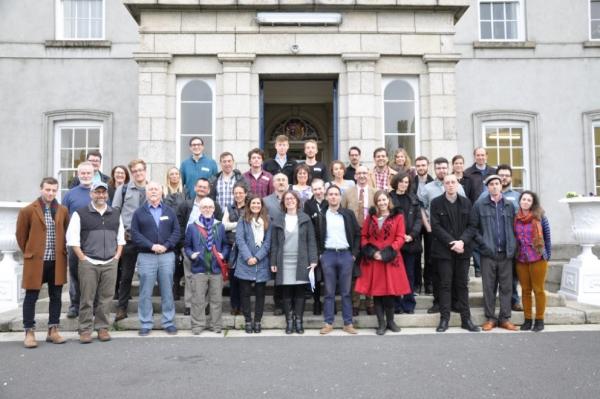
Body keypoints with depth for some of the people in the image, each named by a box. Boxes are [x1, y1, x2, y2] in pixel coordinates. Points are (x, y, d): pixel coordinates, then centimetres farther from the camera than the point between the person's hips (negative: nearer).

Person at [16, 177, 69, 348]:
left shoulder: (63, 211, 5)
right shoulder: (28, 211, -4)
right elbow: (21, 235, 3)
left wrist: (61, 251, 7)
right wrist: (29, 253, 6)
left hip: (57, 261, 3)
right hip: (35, 261, -3)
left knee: (56, 297, 9)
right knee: (31, 297, 4)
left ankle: (53, 330, 19)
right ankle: (29, 332, 14)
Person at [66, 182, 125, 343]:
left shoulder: (116, 214, 14)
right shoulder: (80, 214, 2)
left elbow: (121, 237, 17)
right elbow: (72, 237, -2)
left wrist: (117, 256, 6)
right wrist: (82, 258, -7)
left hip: (110, 263, 3)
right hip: (88, 263, -3)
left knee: (106, 298, 5)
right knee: (87, 298, -1)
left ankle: (102, 327, 15)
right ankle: (85, 330, 9)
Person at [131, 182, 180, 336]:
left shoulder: (169, 211, 12)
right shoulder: (139, 212, 7)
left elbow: (176, 232, 6)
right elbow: (135, 234, -2)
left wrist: (166, 245, -10)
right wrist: (151, 246, -13)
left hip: (167, 255, 1)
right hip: (146, 256, -1)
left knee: (167, 291, 5)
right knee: (145, 293, 2)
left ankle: (168, 323, 14)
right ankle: (145, 324, 11)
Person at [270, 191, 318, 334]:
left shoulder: (305, 218, 5)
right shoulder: (278, 220, 9)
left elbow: (311, 241, 1)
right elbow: (274, 243, 8)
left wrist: (313, 260, -7)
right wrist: (273, 262, 2)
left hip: (301, 261, -1)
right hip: (284, 262, 1)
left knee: (300, 292, 3)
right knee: (286, 292, 3)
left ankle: (299, 321, 11)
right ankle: (289, 321, 11)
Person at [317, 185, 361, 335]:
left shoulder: (348, 214, 5)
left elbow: (357, 234, 7)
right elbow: (316, 236, 9)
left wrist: (354, 253, 0)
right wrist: (320, 253, 1)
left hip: (345, 254, 0)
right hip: (328, 255, 0)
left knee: (346, 291, 5)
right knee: (329, 291, 4)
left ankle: (348, 323, 12)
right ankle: (328, 323, 11)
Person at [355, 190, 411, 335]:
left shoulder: (398, 216, 1)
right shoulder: (370, 217, 10)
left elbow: (400, 238, -5)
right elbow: (363, 236, 9)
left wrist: (386, 253, -13)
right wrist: (371, 252, -7)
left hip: (390, 259, -2)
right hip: (372, 260, 2)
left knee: (390, 291, 2)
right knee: (376, 291, 2)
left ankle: (390, 321, 21)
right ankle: (381, 323, 13)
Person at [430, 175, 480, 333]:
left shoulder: (466, 202, 8)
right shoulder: (436, 203, 0)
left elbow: (471, 225, 2)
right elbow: (435, 226, -7)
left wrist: (462, 241, -14)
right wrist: (451, 242, -15)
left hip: (463, 249, 2)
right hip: (444, 250, -2)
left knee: (463, 284, 7)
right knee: (445, 284, 0)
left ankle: (466, 319, 13)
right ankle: (444, 319, 5)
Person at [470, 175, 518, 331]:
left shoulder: (509, 206, 9)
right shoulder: (479, 205, 1)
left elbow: (514, 228, 11)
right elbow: (473, 227, 0)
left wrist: (513, 246, 0)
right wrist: (482, 243, -9)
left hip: (506, 253, 2)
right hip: (488, 253, -2)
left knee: (506, 287, 6)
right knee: (489, 287, 3)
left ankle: (505, 318, 16)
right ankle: (490, 318, 13)